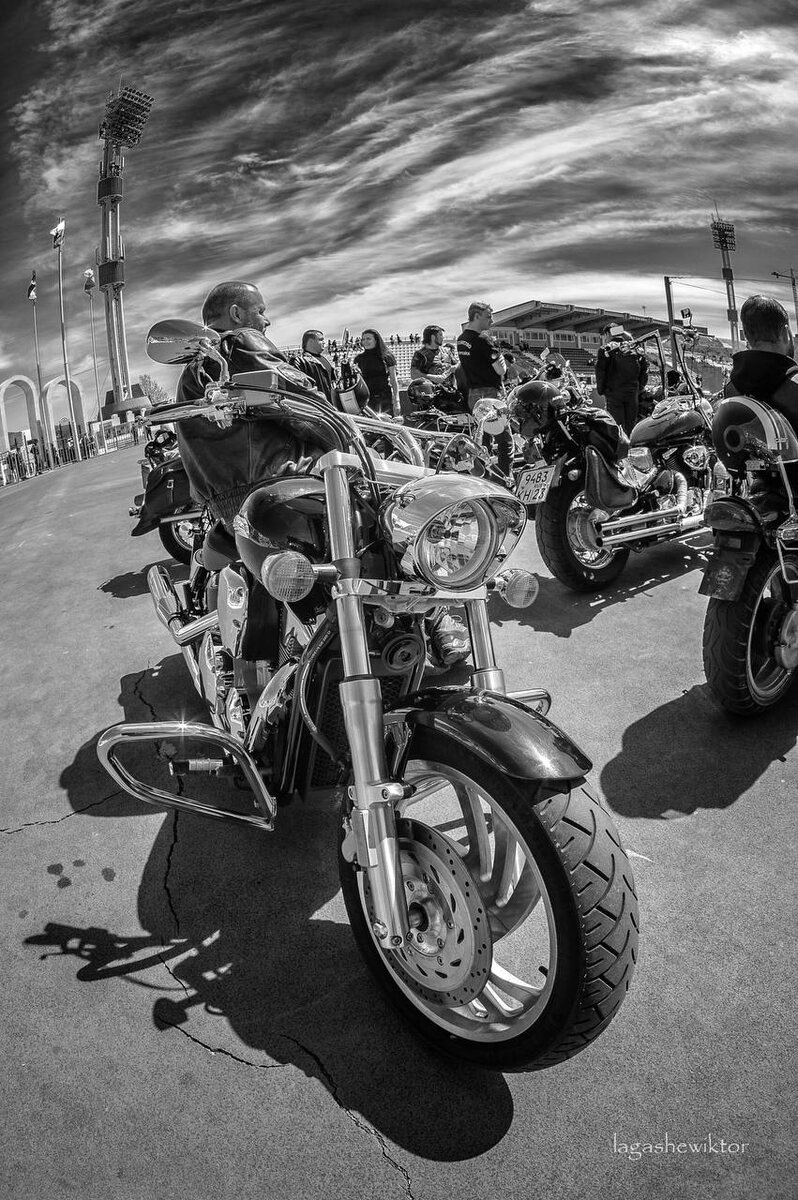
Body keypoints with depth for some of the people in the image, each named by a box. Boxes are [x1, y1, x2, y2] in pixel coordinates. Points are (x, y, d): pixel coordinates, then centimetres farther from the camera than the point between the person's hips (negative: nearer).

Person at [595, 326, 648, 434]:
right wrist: (639, 388, 12)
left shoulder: (606, 349, -1)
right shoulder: (633, 348, 13)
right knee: (631, 426, 10)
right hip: (633, 393, 4)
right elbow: (644, 367, 9)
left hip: (614, 393, -4)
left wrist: (601, 392, -1)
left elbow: (600, 371, -8)